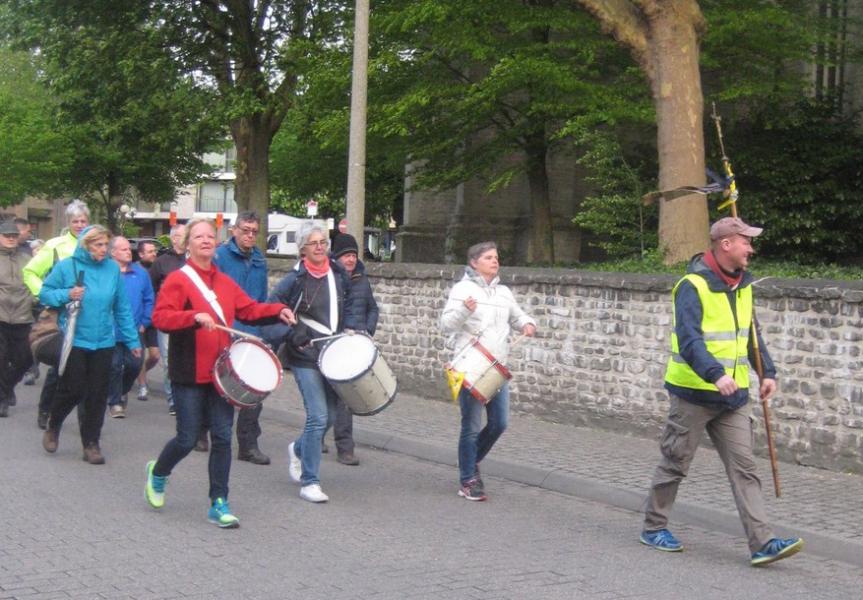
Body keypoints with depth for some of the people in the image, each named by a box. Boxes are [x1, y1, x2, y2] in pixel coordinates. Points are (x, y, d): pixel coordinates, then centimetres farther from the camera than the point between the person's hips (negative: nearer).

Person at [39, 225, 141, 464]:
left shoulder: (112, 268, 1)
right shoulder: (66, 266, -6)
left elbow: (121, 308, 6)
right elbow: (45, 293, 2)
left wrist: (132, 339, 7)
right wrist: (66, 295, -17)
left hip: (103, 341, 3)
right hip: (74, 339, -3)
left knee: (98, 394, 4)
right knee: (74, 389, -1)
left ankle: (91, 443, 16)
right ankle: (53, 427, 27)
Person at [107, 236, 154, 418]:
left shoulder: (141, 273, 6)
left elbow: (149, 300, 9)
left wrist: (145, 322, 3)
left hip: (135, 329, 3)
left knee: (135, 365, 2)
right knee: (114, 366, -1)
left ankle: (122, 392, 29)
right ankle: (115, 402, 11)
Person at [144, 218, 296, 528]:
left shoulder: (225, 282, 12)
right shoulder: (177, 279, -7)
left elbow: (249, 309, 14)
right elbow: (160, 317, -17)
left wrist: (278, 311, -2)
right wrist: (195, 317, -31)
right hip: (189, 375, -5)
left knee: (222, 437, 3)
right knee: (187, 439, 1)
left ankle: (219, 504, 10)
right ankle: (158, 473, 33)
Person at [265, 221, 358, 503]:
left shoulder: (339, 275, 6)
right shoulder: (295, 280, -9)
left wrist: (349, 329, 6)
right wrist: (290, 334, -21)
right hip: (305, 356, -5)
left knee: (329, 416, 10)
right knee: (318, 417, -12)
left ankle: (298, 449, 40)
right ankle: (309, 482, -2)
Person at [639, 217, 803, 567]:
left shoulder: (742, 285, 10)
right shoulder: (693, 286, -16)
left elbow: (751, 334, 22)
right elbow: (689, 340, -26)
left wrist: (767, 371, 11)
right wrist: (716, 374, -38)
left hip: (732, 397, 7)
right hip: (694, 394, -7)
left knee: (744, 468, 0)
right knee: (674, 465, 6)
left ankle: (762, 543, -3)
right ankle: (653, 528, 23)